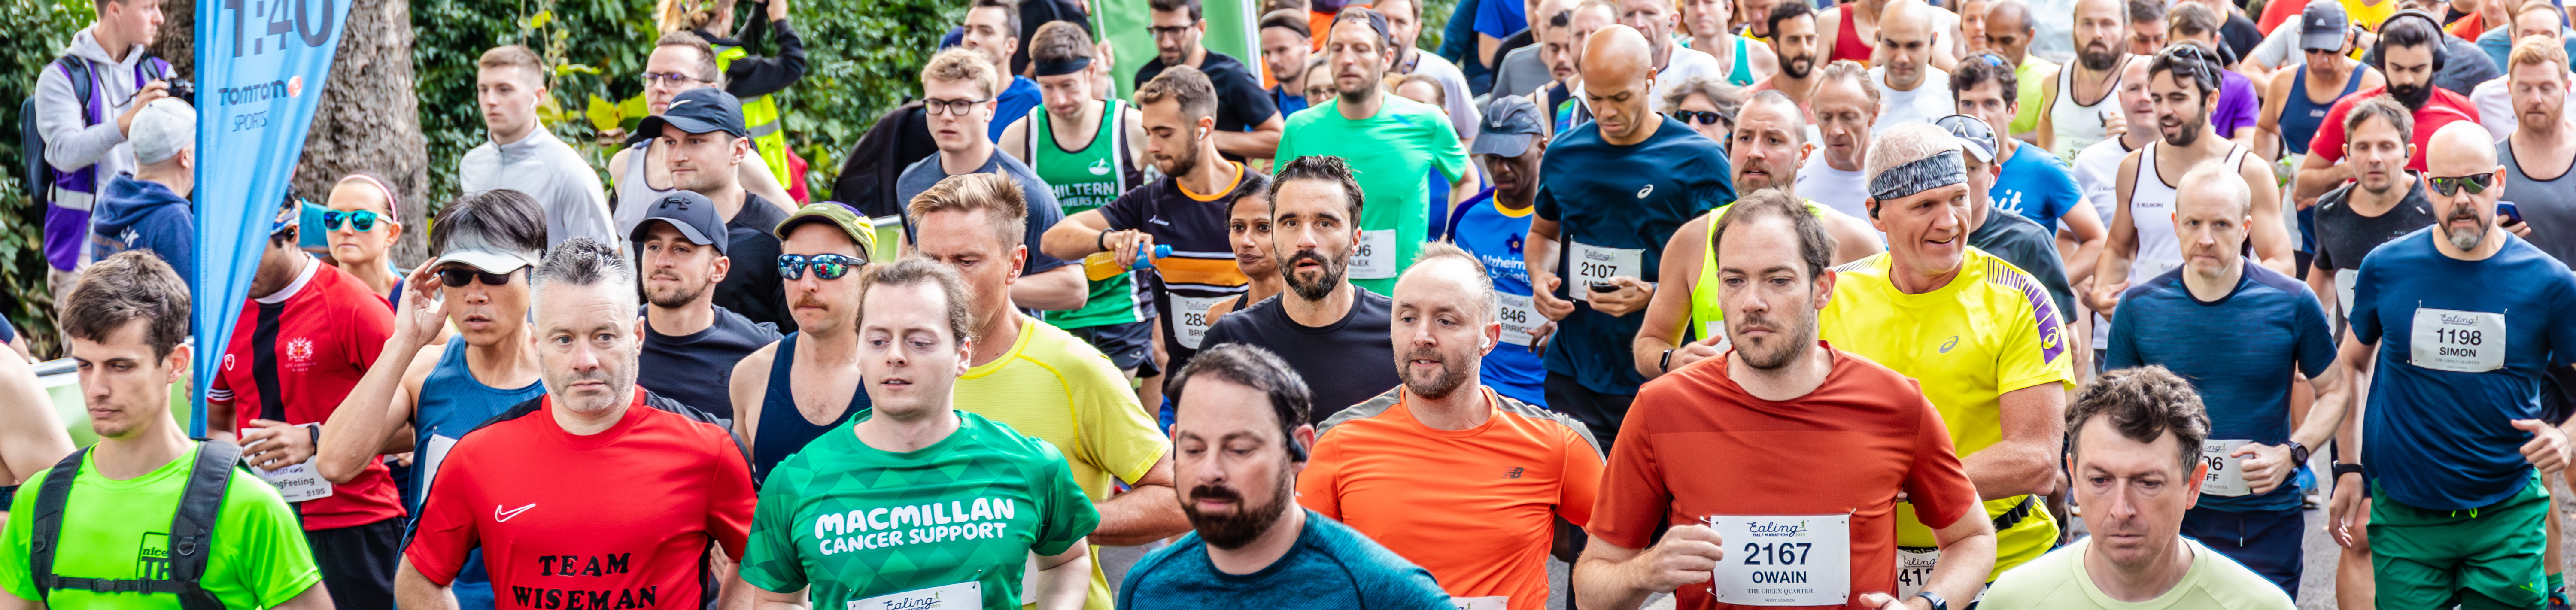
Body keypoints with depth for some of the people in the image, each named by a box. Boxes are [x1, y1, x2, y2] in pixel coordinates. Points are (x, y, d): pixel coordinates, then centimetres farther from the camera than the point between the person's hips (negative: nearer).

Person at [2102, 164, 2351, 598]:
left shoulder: (2292, 304, -3)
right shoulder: (2140, 306, 0)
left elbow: (2335, 392, 8)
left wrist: (2291, 454, -8)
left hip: (2268, 524, -1)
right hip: (2170, 514, 1)